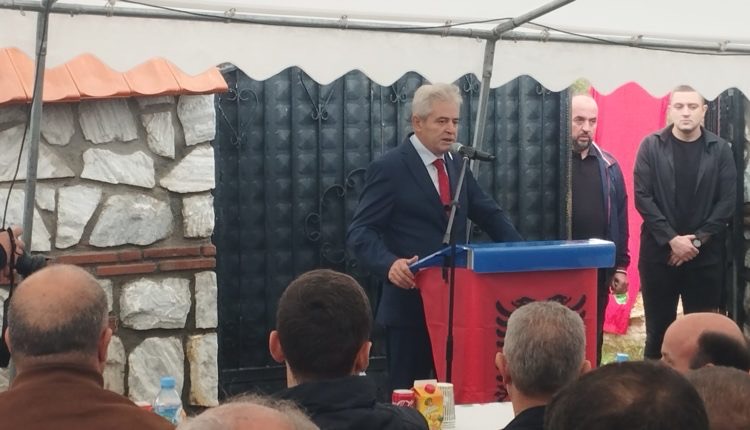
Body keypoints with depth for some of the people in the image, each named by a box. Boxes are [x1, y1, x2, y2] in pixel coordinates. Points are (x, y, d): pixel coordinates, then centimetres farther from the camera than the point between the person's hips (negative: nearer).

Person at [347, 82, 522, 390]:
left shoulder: (456, 165, 13)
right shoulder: (390, 168, -9)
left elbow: (490, 215, 17)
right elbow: (360, 232, -13)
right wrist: (389, 264, -31)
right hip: (411, 302, -6)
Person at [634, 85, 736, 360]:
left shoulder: (720, 149, 3)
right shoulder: (651, 146, 1)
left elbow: (727, 201, 0)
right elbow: (642, 197, -4)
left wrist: (698, 239, -9)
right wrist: (671, 239, -12)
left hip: (706, 254, 1)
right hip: (659, 252, 0)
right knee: (658, 329, 5)